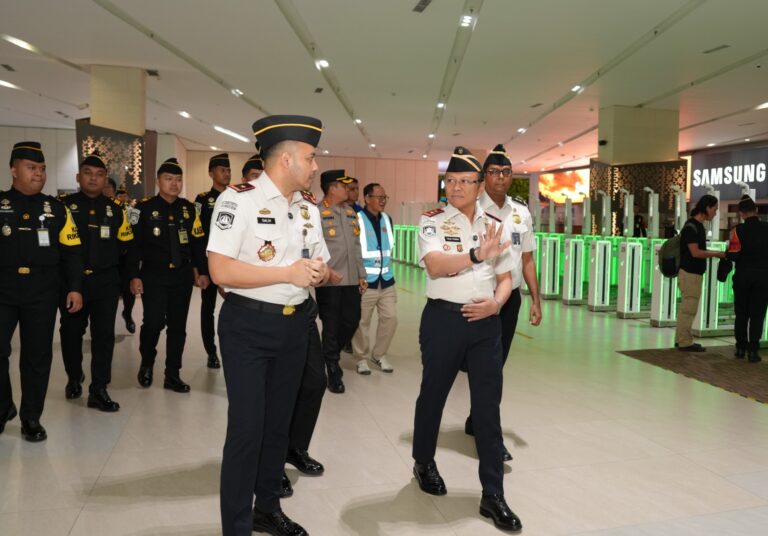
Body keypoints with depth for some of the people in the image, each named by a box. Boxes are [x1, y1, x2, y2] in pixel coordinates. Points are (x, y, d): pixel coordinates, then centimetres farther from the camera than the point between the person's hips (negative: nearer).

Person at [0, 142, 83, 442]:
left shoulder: (56, 209, 7)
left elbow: (70, 252, 7)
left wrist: (75, 288, -1)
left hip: (42, 292, 1)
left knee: (37, 356, 6)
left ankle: (31, 418, 19)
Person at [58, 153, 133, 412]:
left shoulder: (115, 209, 8)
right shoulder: (63, 206, 0)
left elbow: (125, 245, 12)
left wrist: (130, 277, 7)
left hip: (105, 282, 1)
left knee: (104, 335, -1)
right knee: (71, 332, 12)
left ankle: (98, 390, 6)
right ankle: (74, 379, 34)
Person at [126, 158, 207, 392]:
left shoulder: (188, 208, 7)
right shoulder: (144, 208, -4)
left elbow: (197, 242, 10)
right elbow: (133, 244, -5)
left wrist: (202, 271, 6)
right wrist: (134, 276, -11)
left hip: (182, 276, 4)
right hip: (153, 276, -3)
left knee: (178, 326, 7)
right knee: (154, 322, -10)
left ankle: (172, 375, 19)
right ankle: (146, 364, 20)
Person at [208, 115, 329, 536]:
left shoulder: (308, 209, 9)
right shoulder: (238, 199, -13)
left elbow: (322, 269, 14)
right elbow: (221, 271, -21)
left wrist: (318, 273, -10)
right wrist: (288, 273, -23)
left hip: (294, 325, 7)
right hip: (247, 325, -7)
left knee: (279, 423, 17)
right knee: (247, 428, -1)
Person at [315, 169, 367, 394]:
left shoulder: (351, 212, 15)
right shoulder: (317, 213, -7)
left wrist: (362, 274, 14)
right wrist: (325, 270, -18)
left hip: (352, 280, 6)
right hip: (330, 281, -6)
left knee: (352, 322, 11)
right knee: (331, 326, 3)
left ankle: (330, 354, 35)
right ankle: (333, 369, 18)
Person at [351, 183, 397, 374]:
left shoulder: (387, 219, 9)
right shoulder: (356, 219, -12)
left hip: (386, 280, 6)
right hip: (365, 281, -6)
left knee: (390, 318, 7)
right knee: (362, 322, 3)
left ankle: (379, 355, 25)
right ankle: (361, 358, 20)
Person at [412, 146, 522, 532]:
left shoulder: (495, 226, 9)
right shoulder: (432, 221, -4)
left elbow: (505, 278, 13)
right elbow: (434, 266, -21)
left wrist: (496, 302, -8)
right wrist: (477, 255, -35)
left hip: (486, 320, 3)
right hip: (443, 318, -3)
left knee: (488, 405, 4)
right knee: (433, 394, 14)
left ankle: (493, 495, 15)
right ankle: (424, 463, 39)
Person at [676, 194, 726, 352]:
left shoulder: (699, 226, 14)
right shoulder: (691, 226, -15)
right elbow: (695, 252, -19)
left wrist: (715, 254, 10)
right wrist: (717, 254, -10)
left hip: (693, 273, 10)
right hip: (689, 273, -10)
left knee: (686, 308, 13)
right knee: (688, 309, -4)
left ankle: (681, 339, 20)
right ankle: (685, 342, 2)